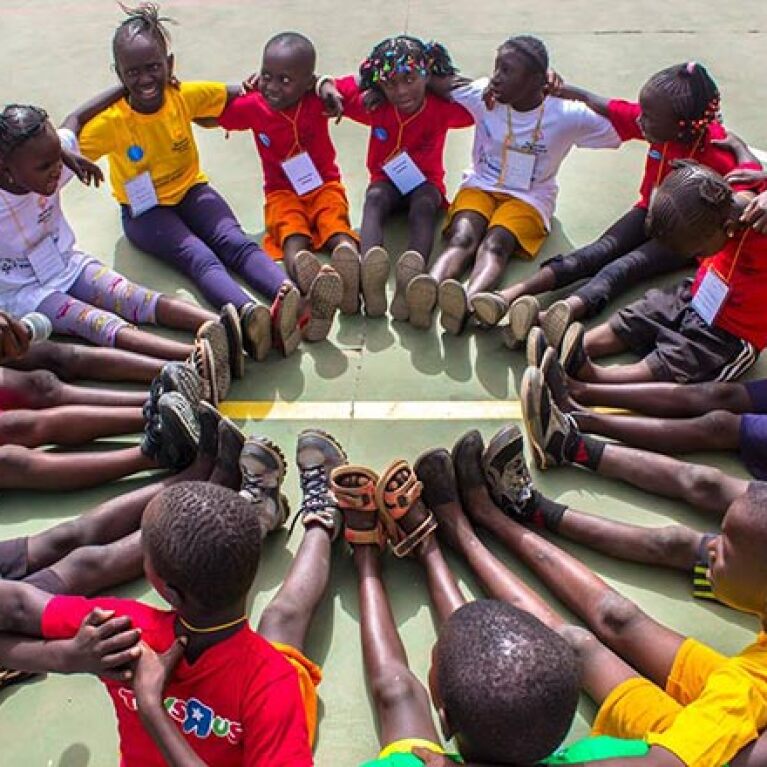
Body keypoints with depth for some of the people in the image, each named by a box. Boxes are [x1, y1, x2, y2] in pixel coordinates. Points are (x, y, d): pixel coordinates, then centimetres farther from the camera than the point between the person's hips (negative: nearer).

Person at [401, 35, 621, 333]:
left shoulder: (567, 115, -9)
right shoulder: (482, 95, -3)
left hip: (528, 197, -2)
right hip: (479, 185, 2)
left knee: (496, 243, -34)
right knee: (463, 237, -30)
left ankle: (466, 304, -63)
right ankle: (427, 293, -60)